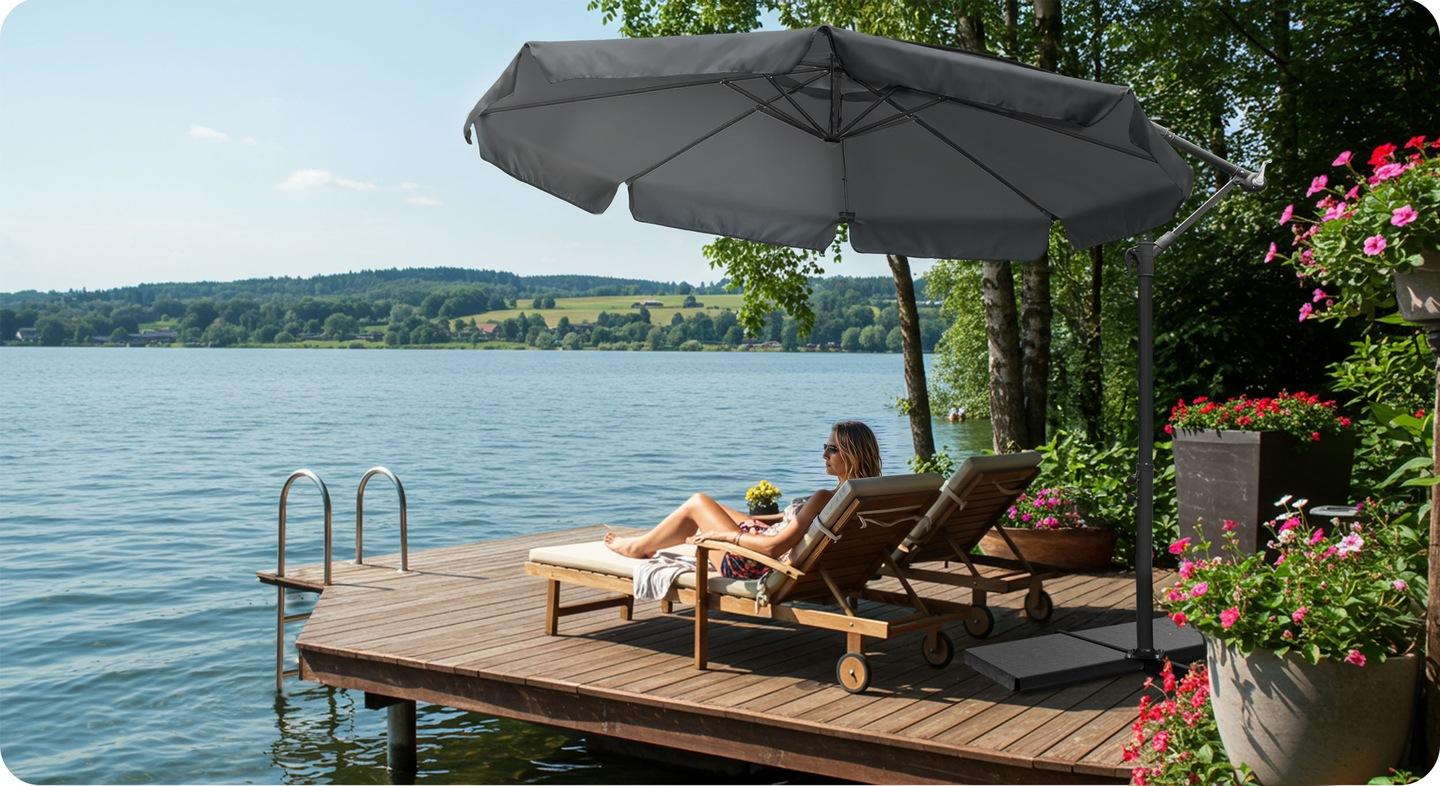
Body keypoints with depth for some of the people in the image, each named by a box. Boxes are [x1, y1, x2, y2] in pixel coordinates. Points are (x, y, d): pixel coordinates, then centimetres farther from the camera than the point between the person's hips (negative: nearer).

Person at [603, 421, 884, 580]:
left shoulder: (824, 499, -32)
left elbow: (774, 547, -33)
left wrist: (723, 534, -20)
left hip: (756, 565, -9)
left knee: (698, 504, 6)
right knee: (708, 507, 24)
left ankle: (638, 547, 29)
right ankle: (649, 543, 44)